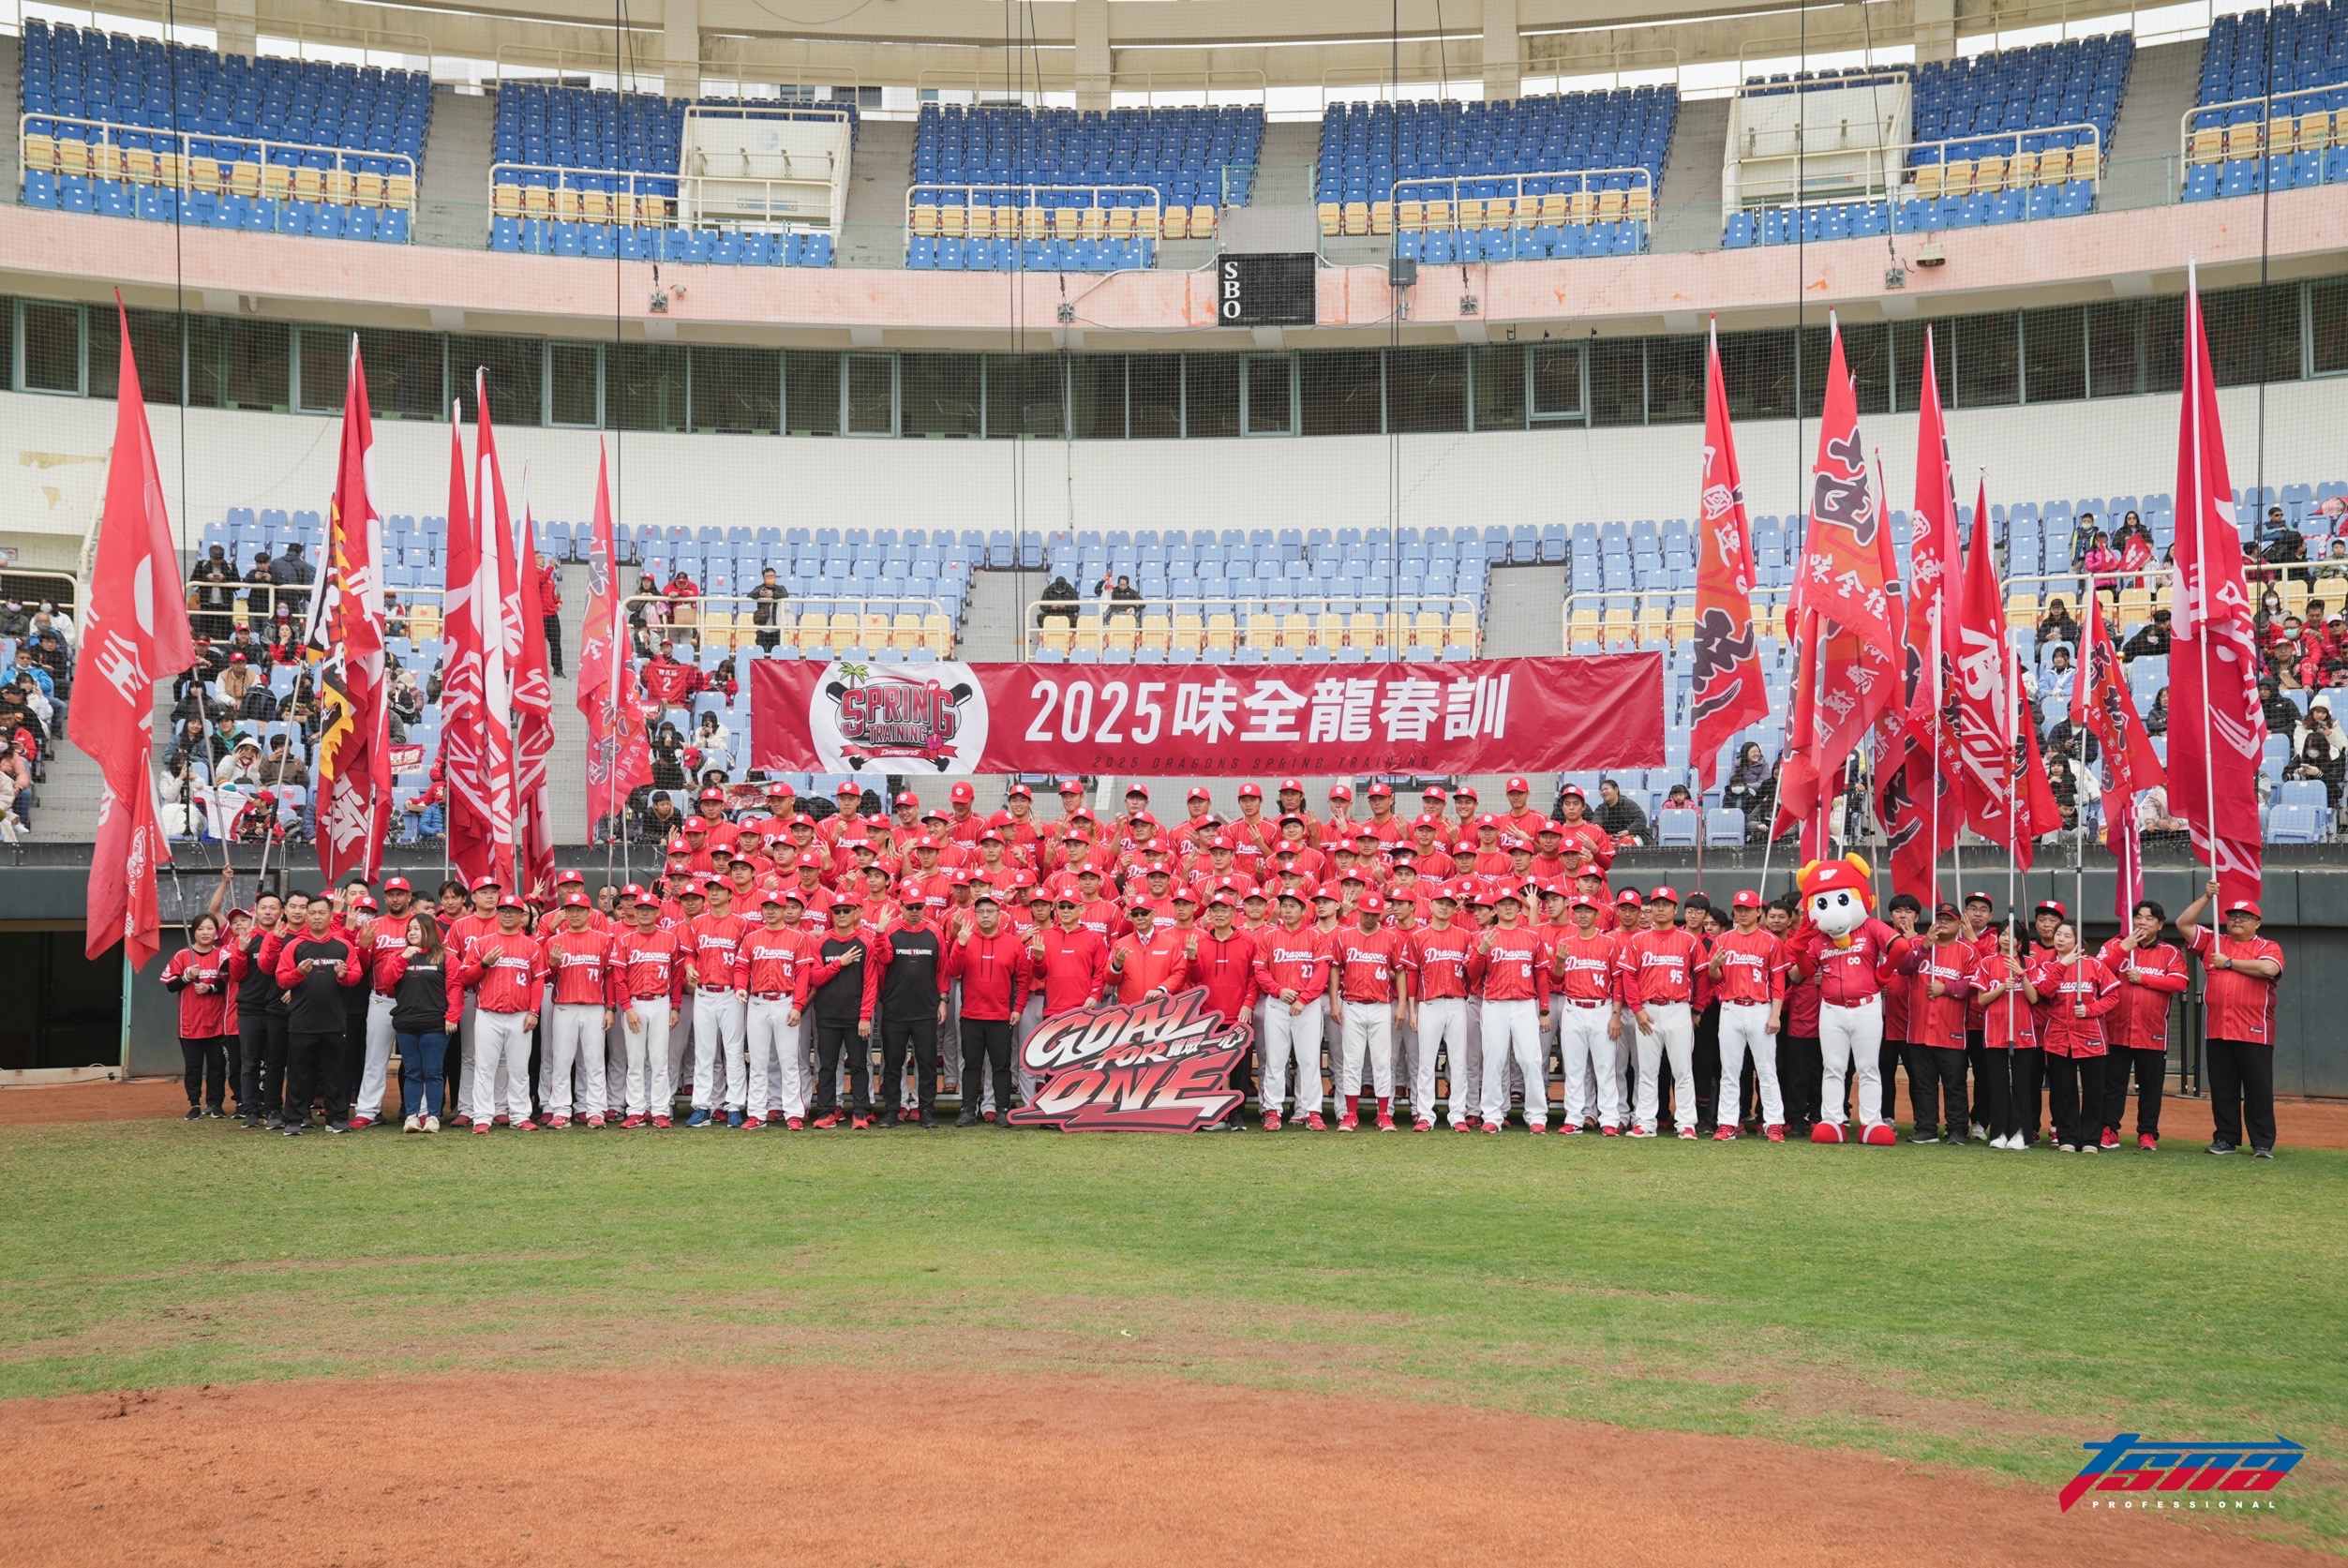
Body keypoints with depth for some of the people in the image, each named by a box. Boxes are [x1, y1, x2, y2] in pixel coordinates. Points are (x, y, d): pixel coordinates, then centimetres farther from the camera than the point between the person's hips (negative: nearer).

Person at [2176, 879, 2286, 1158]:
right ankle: (2226, 1139, 14)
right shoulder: (2212, 941, 15)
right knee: (2222, 1089, 7)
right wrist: (2206, 897, 2)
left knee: (2258, 1090, -2)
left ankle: (2263, 1143, 2)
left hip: (2255, 1033, -3)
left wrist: (2229, 963, -10)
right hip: (2218, 1031, 4)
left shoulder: (2267, 947, 4)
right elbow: (2183, 924, 9)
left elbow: (2269, 968, -17)